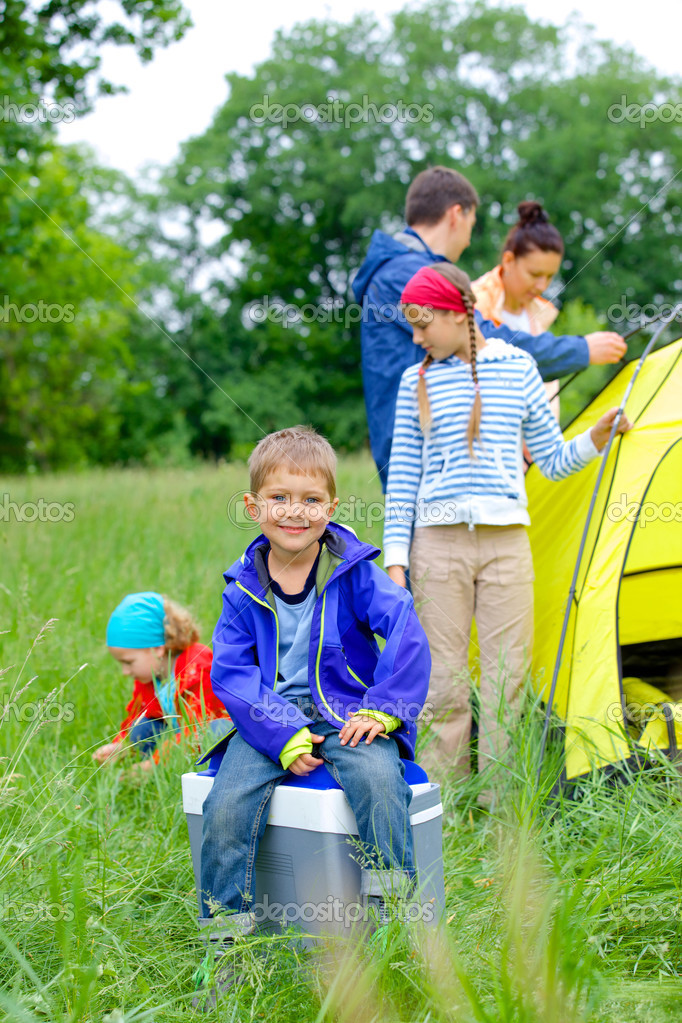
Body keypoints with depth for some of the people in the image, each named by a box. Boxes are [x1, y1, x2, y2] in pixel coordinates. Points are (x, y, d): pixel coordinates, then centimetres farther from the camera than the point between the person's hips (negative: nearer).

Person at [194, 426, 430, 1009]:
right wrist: (284, 736, -17)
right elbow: (231, 672, -4)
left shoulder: (355, 573, -4)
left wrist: (382, 709, -16)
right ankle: (229, 950, -5)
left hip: (346, 715, -1)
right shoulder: (243, 589, 0)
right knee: (226, 807, -21)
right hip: (272, 720, 2)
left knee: (378, 780, -33)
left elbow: (408, 635, -9)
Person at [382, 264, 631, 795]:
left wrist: (596, 437, -8)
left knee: (506, 676, 1)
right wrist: (395, 559, 2)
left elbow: (552, 461, 10)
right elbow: (402, 476, 7)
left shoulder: (518, 366, 6)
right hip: (439, 544, 0)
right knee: (443, 679, 0)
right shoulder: (416, 381, 7)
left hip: (507, 543, 0)